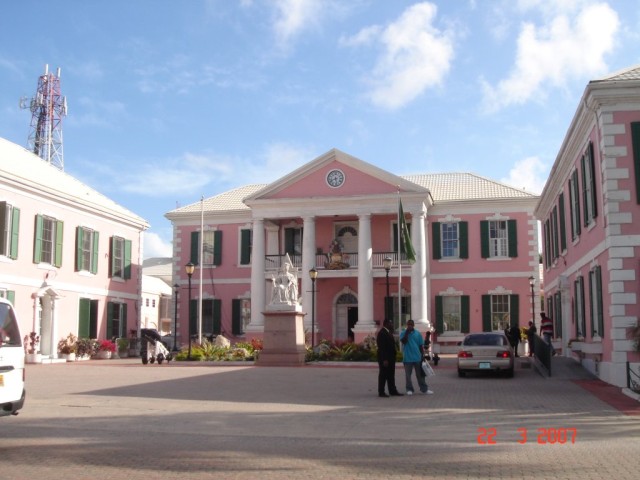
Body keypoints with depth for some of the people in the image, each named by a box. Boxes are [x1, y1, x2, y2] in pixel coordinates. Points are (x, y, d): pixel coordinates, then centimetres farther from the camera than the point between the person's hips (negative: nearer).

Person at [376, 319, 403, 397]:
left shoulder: (388, 333, 14)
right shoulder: (382, 333, -16)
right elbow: (381, 347, -20)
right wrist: (384, 359, -23)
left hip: (390, 358, 10)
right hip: (385, 358, -10)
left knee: (391, 375, 14)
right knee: (383, 375, -2)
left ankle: (392, 391, 21)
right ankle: (381, 392, 4)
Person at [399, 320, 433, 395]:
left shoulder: (418, 334, 6)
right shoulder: (403, 333, 0)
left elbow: (421, 346, 9)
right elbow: (403, 341, -19)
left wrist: (422, 356, 5)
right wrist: (407, 332, -16)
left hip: (417, 358, 2)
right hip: (407, 358, -1)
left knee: (420, 374, 6)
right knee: (408, 375, 4)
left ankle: (424, 389, 11)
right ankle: (409, 389, 13)